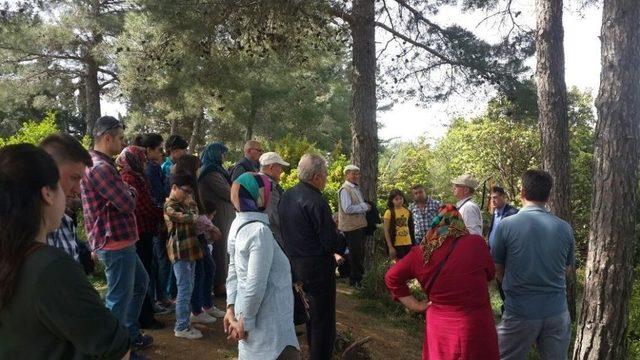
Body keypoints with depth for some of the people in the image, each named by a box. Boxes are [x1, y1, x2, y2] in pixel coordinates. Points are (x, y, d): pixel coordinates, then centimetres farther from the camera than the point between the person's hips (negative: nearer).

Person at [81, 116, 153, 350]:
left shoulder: (100, 164, 14)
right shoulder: (101, 167, -21)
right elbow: (128, 204, -22)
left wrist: (126, 192, -1)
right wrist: (131, 191, -1)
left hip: (120, 240, 11)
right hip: (115, 243, -11)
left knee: (140, 282, 23)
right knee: (119, 297, 0)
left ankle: (131, 335, 34)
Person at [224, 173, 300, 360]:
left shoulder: (239, 224, 4)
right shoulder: (260, 231, -24)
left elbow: (233, 270, 8)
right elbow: (255, 284, -25)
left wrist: (232, 308, 10)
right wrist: (244, 322, -14)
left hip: (249, 309, 9)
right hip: (267, 320, -9)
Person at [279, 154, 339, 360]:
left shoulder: (286, 196, 4)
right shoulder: (316, 202, -21)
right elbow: (331, 243, -20)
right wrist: (339, 234, 1)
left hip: (294, 263, 9)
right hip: (317, 267, -9)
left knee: (310, 312, 25)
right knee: (322, 319, 4)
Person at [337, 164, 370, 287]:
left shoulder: (356, 188, 14)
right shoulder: (345, 189, -16)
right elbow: (347, 208, -24)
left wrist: (365, 206, 7)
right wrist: (364, 206, -17)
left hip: (359, 225, 9)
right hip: (351, 227, -9)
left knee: (360, 253, 19)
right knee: (355, 254, 1)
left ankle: (360, 275, 33)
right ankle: (354, 280, 14)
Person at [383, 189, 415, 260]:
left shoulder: (407, 211, 8)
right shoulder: (389, 212, -4)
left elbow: (410, 228, 15)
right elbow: (386, 231, -6)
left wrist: (413, 243, 10)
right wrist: (390, 247, -11)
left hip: (408, 244, 4)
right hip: (396, 245, -4)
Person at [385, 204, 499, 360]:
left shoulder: (422, 251, -7)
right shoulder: (476, 243, -14)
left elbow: (392, 277, -1)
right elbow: (490, 274, 3)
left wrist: (415, 305, 1)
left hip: (438, 329, 2)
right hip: (474, 329, -2)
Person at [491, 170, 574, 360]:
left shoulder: (507, 225, -12)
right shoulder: (565, 228, -3)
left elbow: (497, 269, -1)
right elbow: (567, 269, 11)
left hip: (520, 312, -3)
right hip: (557, 312, 3)